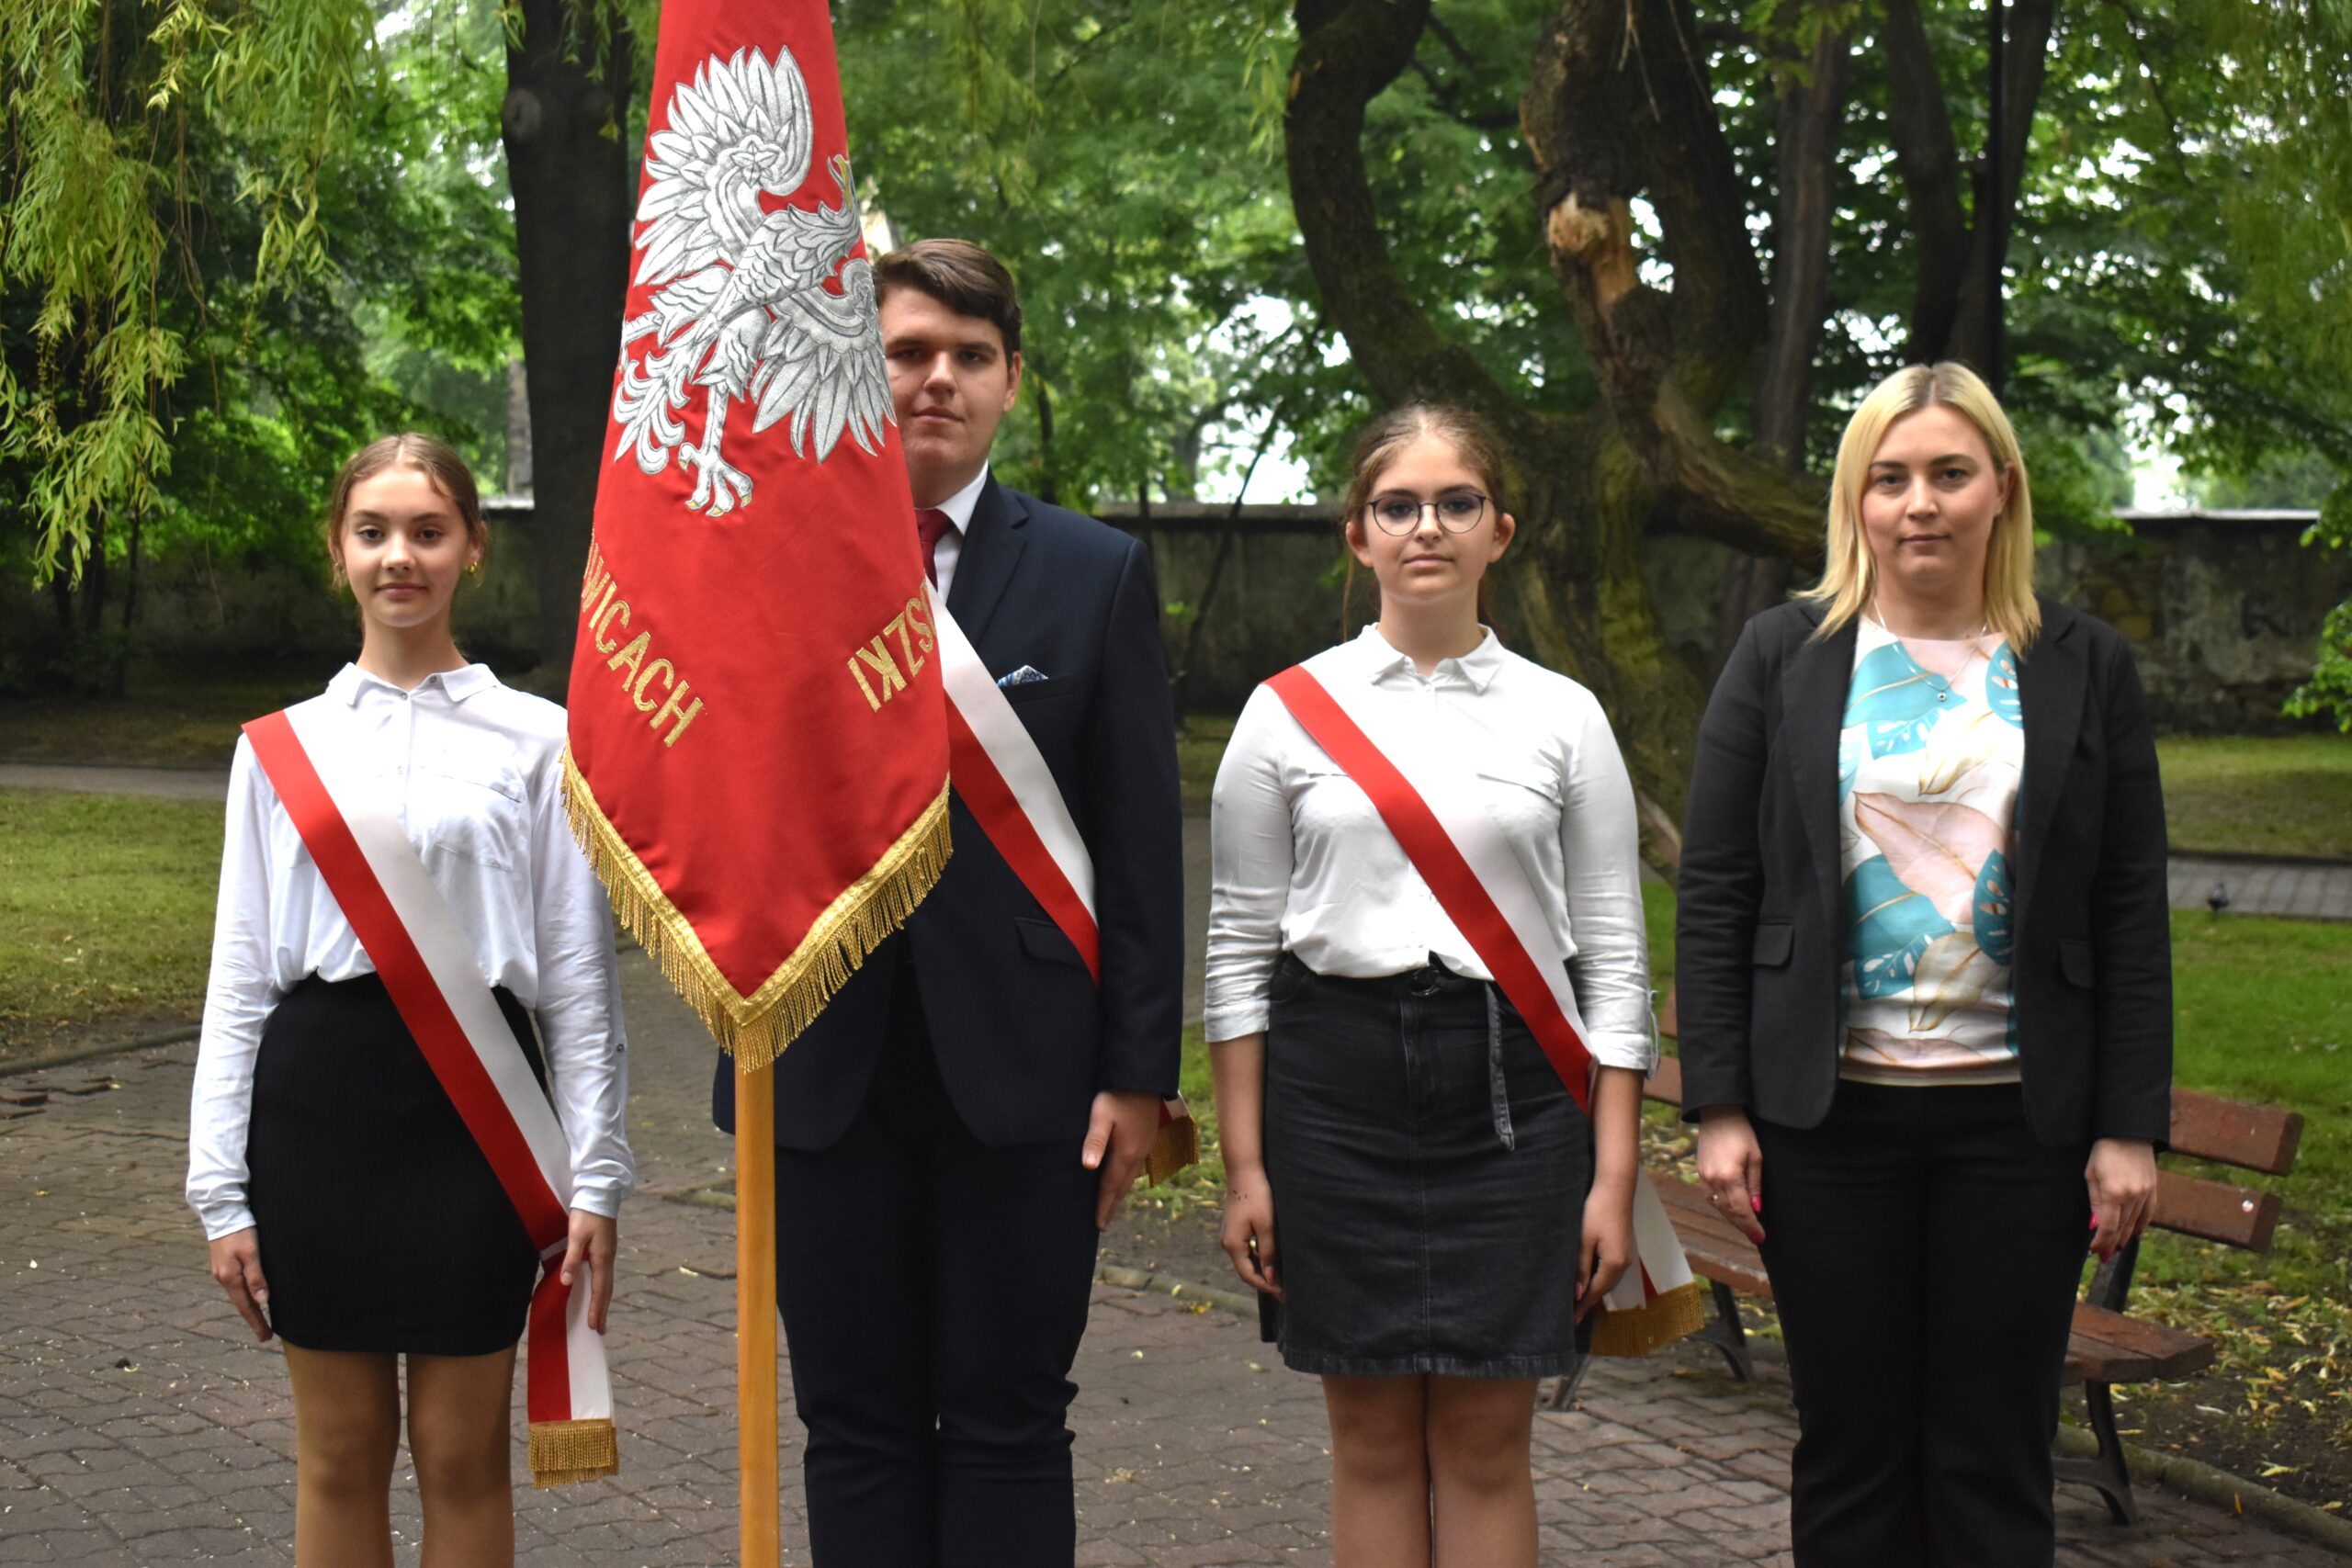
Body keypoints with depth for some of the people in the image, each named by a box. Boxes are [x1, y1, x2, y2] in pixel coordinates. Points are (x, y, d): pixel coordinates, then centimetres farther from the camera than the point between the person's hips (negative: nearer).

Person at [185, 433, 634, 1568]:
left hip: (475, 1099, -2)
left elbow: (579, 974, 2)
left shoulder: (535, 740, 1)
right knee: (340, 1451, 9)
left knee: (463, 1450, 5)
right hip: (318, 1093, 2)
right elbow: (240, 972, 7)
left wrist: (596, 1175, -2)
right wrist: (221, 1188, 4)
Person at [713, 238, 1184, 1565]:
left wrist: (1140, 1069, -4)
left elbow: (1143, 842, 0)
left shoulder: (1099, 575, 3)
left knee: (1009, 1426, 6)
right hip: (826, 1070, 1)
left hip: (1021, 1068, -1)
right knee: (855, 1428, 9)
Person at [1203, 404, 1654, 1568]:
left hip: (1511, 1085, 0)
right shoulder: (1289, 711, 4)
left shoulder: (1563, 717, 4)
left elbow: (1614, 957, 5)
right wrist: (1245, 1166, 1)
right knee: (1373, 1438, 6)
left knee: (1487, 1442, 2)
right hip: (1337, 1079, 0)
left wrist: (1614, 1177, 0)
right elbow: (1240, 948, 5)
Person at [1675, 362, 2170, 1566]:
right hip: (1829, 1110, 0)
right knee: (1851, 1445, 7)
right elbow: (1714, 894, 2)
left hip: (2018, 1116, 0)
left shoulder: (2084, 667, 4)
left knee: (1994, 1459, 5)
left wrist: (2129, 1127, -1)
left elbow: (2132, 916, 4)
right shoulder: (1784, 657, 3)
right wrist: (1719, 1105, -4)